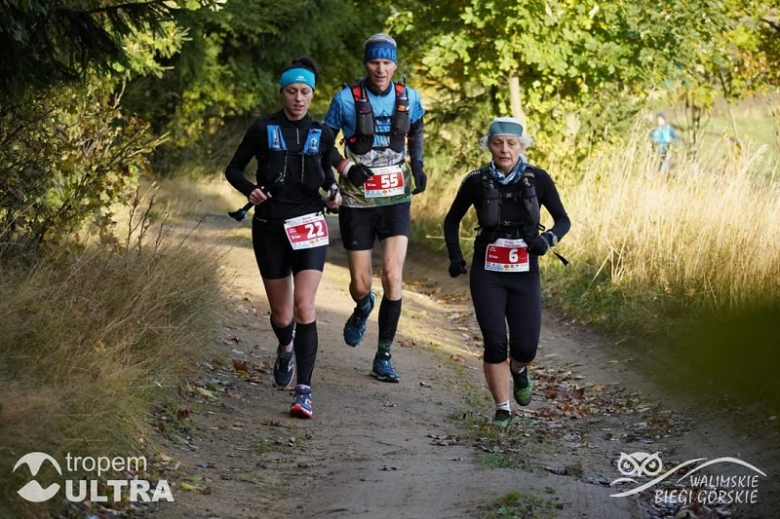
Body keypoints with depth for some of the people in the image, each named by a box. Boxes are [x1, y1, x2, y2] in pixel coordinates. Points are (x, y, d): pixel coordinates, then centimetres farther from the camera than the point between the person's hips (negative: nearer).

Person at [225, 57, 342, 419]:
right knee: (281, 314, 8)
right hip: (270, 228, 0)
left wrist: (333, 192, 1)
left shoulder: (322, 135, 4)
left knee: (304, 305, -17)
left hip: (308, 226, 0)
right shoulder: (263, 130, -1)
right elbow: (233, 169, 7)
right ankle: (286, 348, 46)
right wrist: (249, 190, -12)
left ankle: (304, 390, -15)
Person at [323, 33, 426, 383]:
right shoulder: (346, 99, -10)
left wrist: (417, 164, 4)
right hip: (358, 203, -1)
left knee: (393, 277, -11)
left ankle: (383, 357, 1)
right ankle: (363, 309, 42)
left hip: (396, 200, 1)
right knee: (360, 284, 2)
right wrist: (346, 167, -17)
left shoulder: (409, 98, -2)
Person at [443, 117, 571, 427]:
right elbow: (452, 220, 12)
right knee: (495, 343, -8)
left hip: (525, 273, 0)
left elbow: (563, 220, 4)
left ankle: (519, 370, 33)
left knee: (526, 346, -4)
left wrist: (548, 239, -16)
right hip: (487, 274, 0)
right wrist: (454, 255, -1)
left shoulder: (538, 179, -4)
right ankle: (502, 409, 6)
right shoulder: (476, 181, -3)